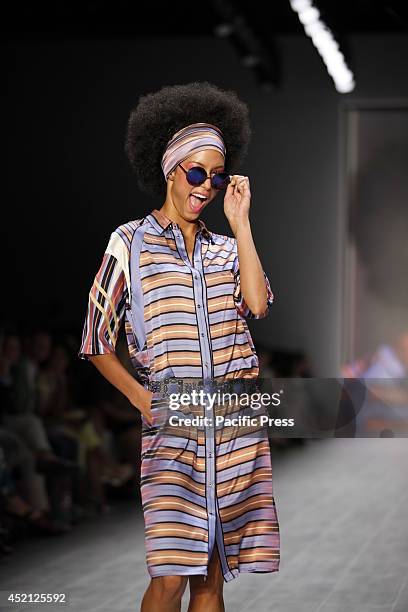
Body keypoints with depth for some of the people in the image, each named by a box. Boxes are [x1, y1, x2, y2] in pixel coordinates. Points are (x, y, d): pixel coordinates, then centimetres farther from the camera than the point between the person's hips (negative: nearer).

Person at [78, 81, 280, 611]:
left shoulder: (226, 248, 15)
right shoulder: (130, 242, 5)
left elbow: (258, 304, -5)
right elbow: (97, 343, 5)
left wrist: (240, 223, -1)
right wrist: (141, 397, -8)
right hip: (172, 426, -3)